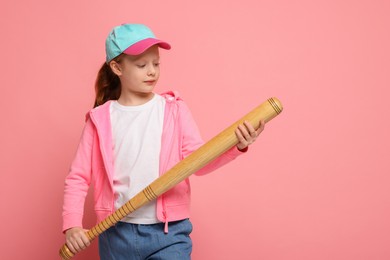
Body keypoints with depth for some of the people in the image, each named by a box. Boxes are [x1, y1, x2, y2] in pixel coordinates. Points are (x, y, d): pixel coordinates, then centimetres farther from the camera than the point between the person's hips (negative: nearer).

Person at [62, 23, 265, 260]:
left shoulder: (174, 110, 0)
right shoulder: (100, 119, 0)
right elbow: (78, 177, 1)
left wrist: (236, 146, -25)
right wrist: (72, 225, -12)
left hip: (168, 232, -1)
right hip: (116, 233, 1)